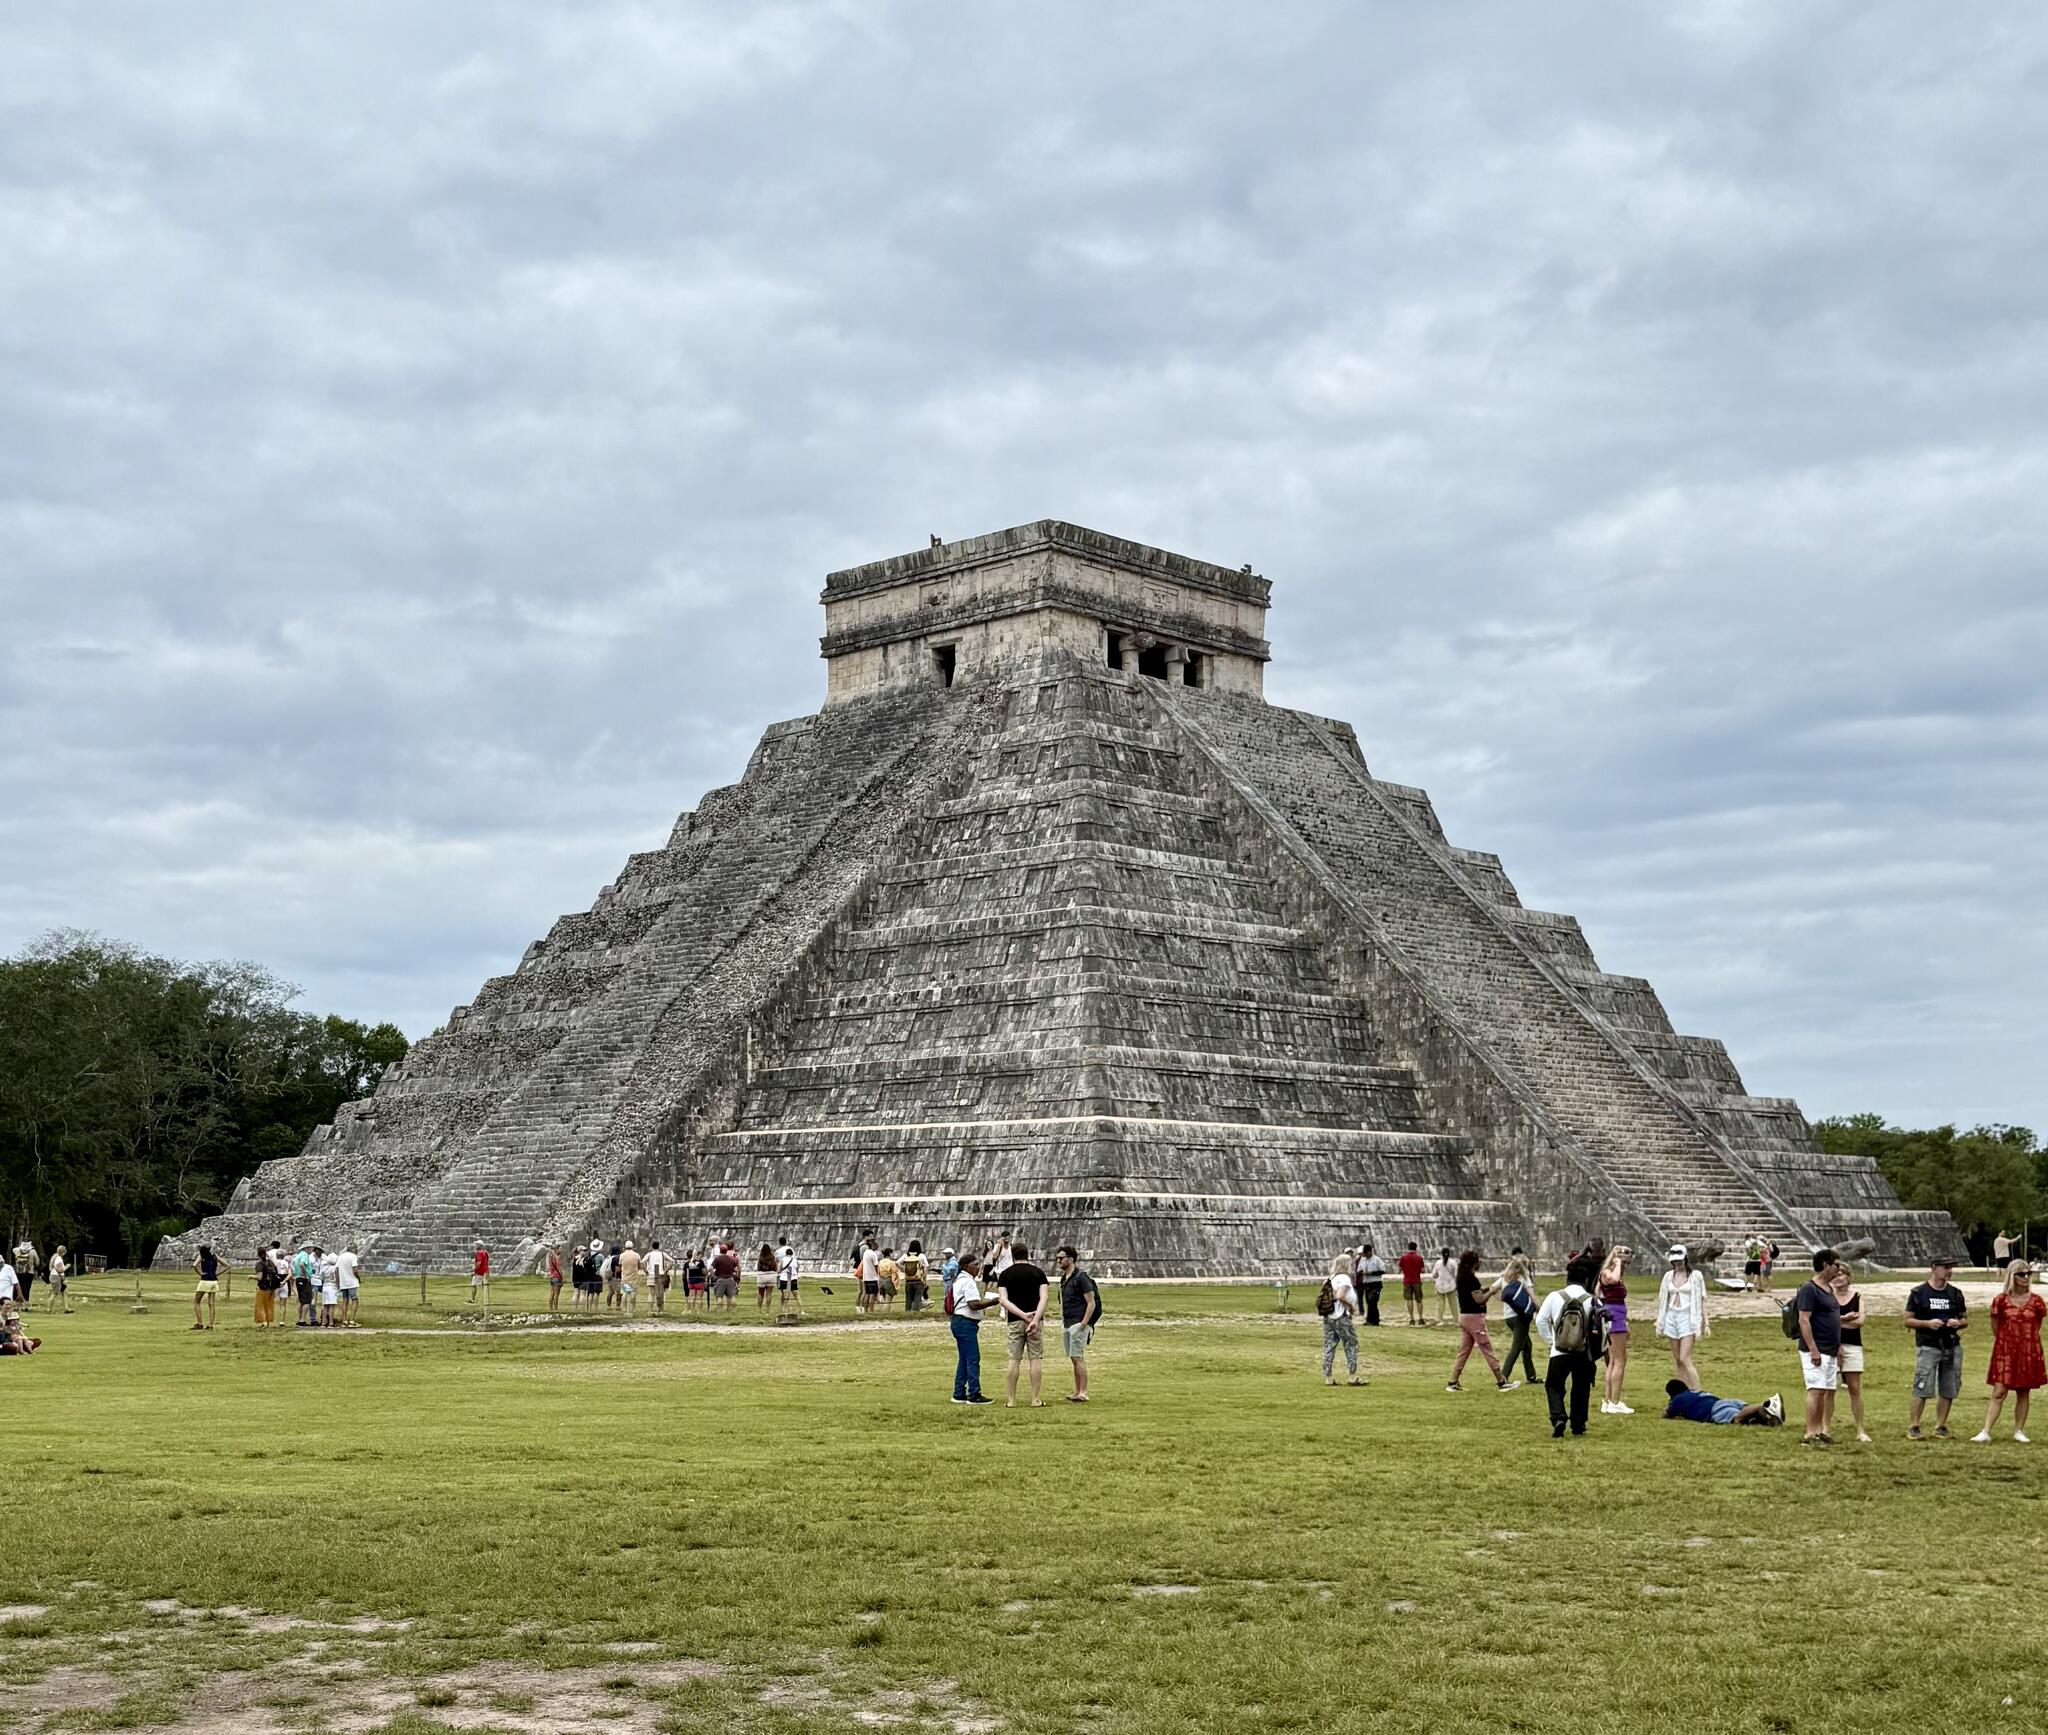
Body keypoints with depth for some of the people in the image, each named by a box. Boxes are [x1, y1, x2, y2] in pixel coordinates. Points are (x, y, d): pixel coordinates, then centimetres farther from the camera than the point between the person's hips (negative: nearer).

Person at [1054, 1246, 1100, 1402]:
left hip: (1078, 1323, -9)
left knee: (1078, 1358, -11)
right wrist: (1062, 1322, 16)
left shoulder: (1081, 1277, -11)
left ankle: (1083, 1393, -10)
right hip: (1067, 1323, 9)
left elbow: (1091, 1303, -13)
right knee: (1073, 1359, 11)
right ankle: (1077, 1392, 15)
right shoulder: (1063, 1279, 15)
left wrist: (1083, 1324, -18)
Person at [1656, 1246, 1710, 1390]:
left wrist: (1705, 1323, -5)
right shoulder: (1669, 1276, 11)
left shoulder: (1695, 1276, -1)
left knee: (1685, 1358, -15)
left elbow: (1701, 1300, -1)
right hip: (1672, 1317, 5)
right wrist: (1659, 1324, 16)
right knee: (1677, 1360, 5)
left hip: (1688, 1318, -5)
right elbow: (1663, 1300, 16)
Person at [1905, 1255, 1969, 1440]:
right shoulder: (1919, 1292, 1)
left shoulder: (1955, 1293, 12)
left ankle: (1941, 1427, 16)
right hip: (1927, 1347, -4)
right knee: (1922, 1390, -9)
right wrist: (1928, 1323, -15)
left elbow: (1966, 1320, 18)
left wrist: (1958, 1323, -5)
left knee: (1948, 1390, 5)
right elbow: (1908, 1320, 1)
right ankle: (1913, 1427, -3)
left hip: (1952, 1347, 4)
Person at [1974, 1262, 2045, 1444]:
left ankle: (2019, 1431, 19)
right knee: (1999, 1392, -7)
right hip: (2005, 1352, -2)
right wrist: (2007, 1342, 9)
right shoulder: (2001, 1300, -4)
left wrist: (2026, 1341, 12)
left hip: (2029, 1353, 2)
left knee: (2024, 1393, 7)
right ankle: (1986, 1432, -9)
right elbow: (1995, 1328, 6)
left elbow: (2036, 1328, 14)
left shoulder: (2036, 1302, 1)